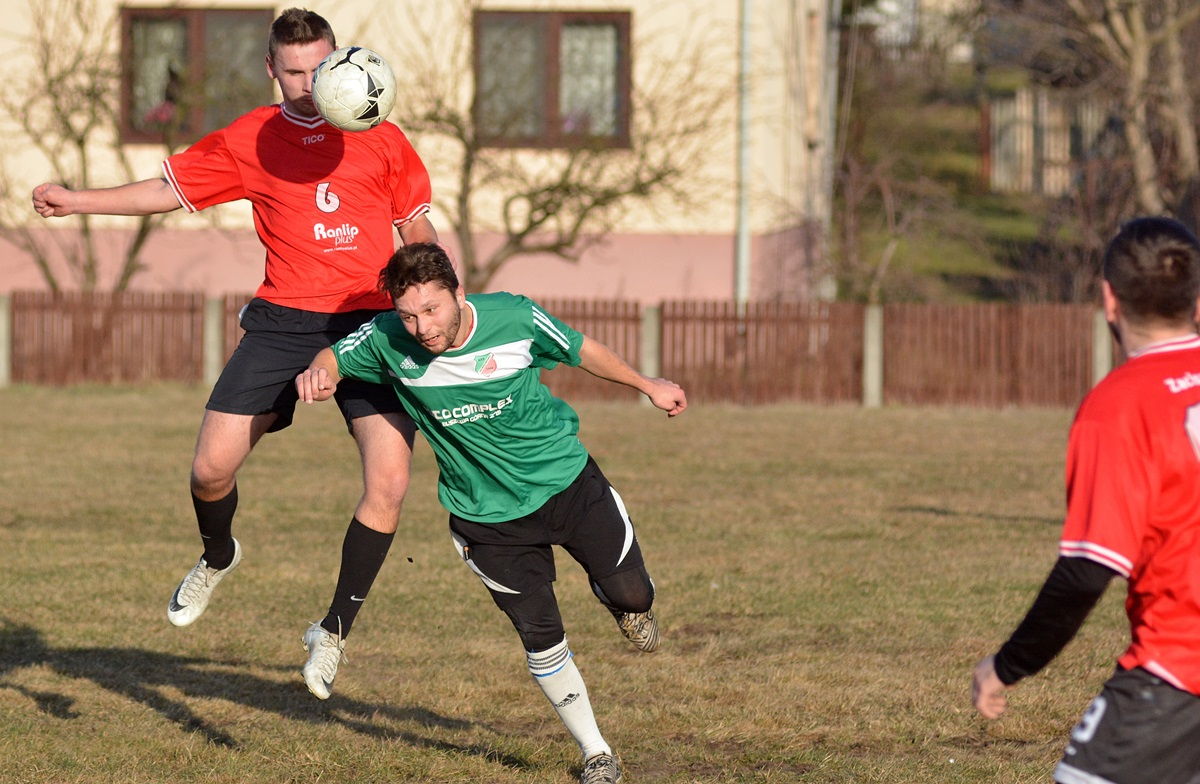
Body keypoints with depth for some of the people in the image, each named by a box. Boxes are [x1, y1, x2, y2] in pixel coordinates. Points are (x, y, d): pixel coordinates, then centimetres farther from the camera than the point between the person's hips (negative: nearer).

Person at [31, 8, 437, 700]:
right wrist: (78, 201, 5)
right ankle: (219, 557, 28)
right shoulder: (249, 141, 7)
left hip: (369, 324, -1)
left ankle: (337, 628, 3)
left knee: (390, 481, -15)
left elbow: (417, 230, 14)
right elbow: (171, 189, 14)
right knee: (212, 466, -8)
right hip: (282, 322, 1)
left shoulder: (380, 139, 6)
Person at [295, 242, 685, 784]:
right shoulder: (388, 341, -21)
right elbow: (334, 357, -4)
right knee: (540, 638, 2)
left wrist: (648, 386, 10)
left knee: (631, 596, 8)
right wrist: (318, 374, -30)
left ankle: (621, 601, 48)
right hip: (489, 516, 0)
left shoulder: (514, 318, -21)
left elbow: (581, 351, -3)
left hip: (568, 481, 0)